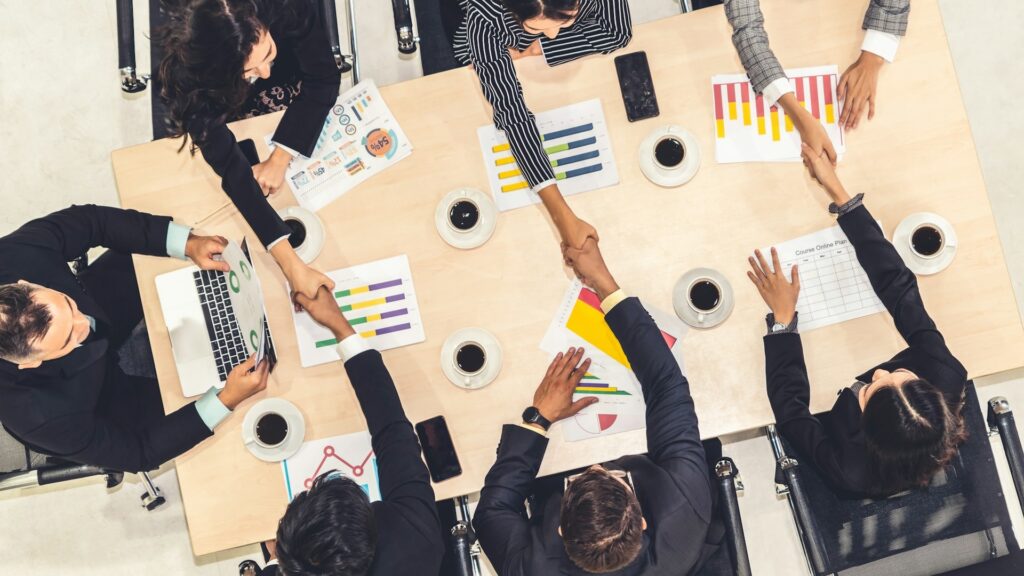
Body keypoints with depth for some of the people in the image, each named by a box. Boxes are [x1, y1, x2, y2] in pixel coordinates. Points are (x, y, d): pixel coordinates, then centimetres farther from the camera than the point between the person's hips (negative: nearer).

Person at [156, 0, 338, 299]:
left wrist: (279, 158, -38)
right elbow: (231, 167, -46)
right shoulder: (187, 76, -45)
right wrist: (292, 265, -53)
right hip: (228, 106, -1)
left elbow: (323, 80, -29)